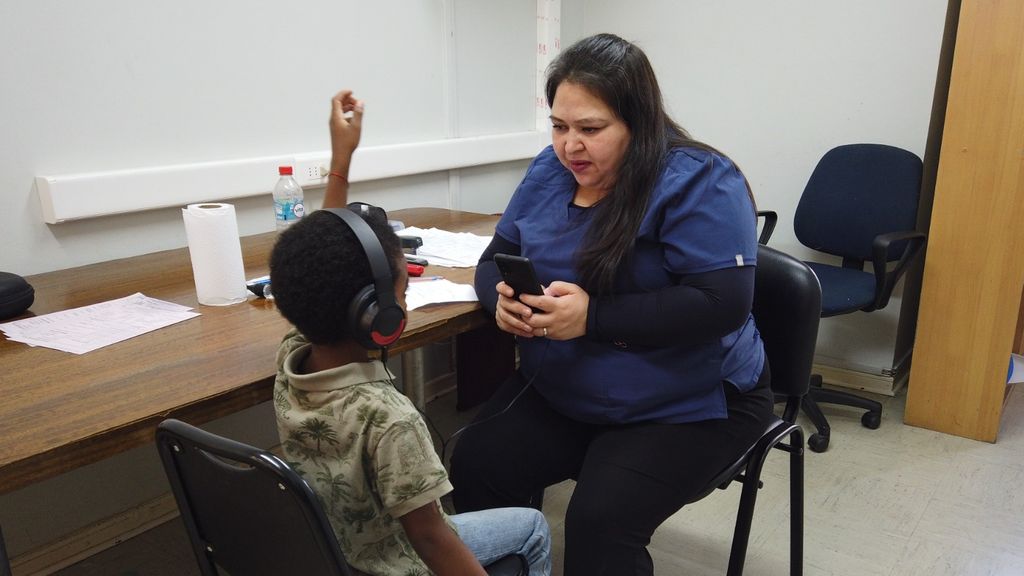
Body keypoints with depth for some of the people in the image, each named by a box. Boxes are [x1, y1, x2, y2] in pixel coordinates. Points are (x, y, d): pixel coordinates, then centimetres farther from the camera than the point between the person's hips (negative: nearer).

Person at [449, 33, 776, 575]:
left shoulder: (699, 182, -17)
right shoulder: (549, 170, 3)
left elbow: (720, 304, -25)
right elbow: (496, 257, 8)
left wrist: (593, 317, -29)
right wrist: (503, 297, -16)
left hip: (687, 407, -5)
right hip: (557, 393, 6)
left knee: (600, 521, -25)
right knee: (473, 467, -13)